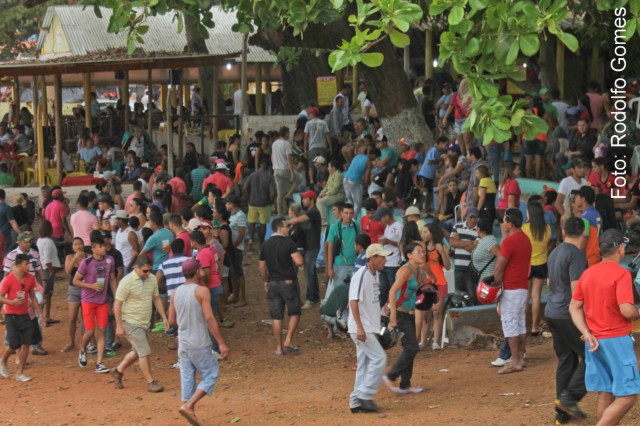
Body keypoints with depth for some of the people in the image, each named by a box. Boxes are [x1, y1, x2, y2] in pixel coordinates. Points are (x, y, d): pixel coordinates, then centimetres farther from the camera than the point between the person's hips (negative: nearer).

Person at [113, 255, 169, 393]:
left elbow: (156, 298, 15)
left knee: (137, 352, 17)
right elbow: (117, 304, -14)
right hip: (131, 323, -7)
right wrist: (119, 326, -16)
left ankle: (119, 370, 37)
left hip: (145, 323, 7)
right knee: (144, 352, -9)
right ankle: (150, 383, -3)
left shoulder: (152, 279, 2)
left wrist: (164, 317, 10)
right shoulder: (127, 282, -18)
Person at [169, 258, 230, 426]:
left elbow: (172, 321, 9)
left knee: (187, 379, 9)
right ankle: (188, 406, -10)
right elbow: (209, 318, -18)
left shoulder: (176, 293, 5)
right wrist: (221, 343, -17)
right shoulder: (201, 291, -12)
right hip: (199, 343, -6)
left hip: (183, 344, 6)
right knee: (210, 376, 5)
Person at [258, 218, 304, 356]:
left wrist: (266, 281, 20)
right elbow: (299, 262, -22)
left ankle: (279, 348, 9)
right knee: (294, 313, 11)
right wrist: (298, 255, 0)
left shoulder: (265, 245, 3)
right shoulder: (288, 243, -12)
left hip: (273, 283, 4)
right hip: (288, 282, -4)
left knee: (277, 317, 7)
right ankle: (288, 342, 0)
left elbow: (262, 267, 7)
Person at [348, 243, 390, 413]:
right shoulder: (361, 275, -16)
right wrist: (359, 327, -27)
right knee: (379, 358, -13)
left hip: (369, 328, 10)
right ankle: (364, 396, -9)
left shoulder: (375, 275, 12)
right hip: (361, 328, -10)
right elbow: (353, 301, -21)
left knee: (365, 364, 10)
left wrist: (374, 326, 20)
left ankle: (356, 401, 13)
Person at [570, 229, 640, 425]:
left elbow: (574, 307, 7)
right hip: (616, 341, -8)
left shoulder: (588, 273, 8)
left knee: (605, 394, 15)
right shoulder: (621, 274, -14)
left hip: (594, 341, 8)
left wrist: (587, 334, 0)